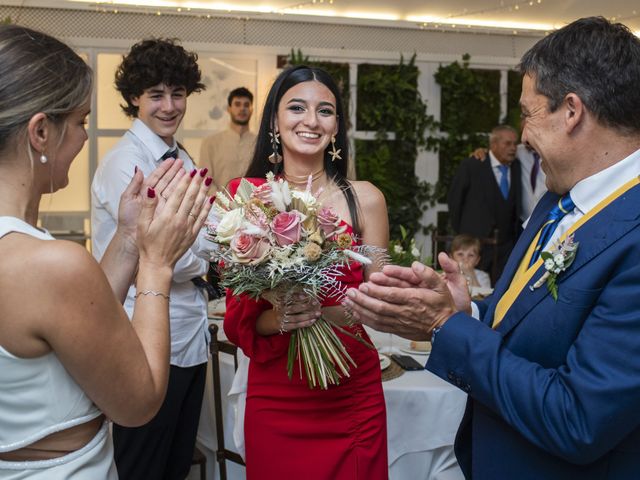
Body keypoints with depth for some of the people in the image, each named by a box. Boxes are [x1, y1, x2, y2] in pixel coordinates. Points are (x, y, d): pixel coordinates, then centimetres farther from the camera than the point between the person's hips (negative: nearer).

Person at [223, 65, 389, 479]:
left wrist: (323, 311, -20)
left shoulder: (364, 199, -3)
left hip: (352, 396, 1)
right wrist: (276, 318, -20)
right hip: (275, 397, 0)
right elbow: (238, 315, 0)